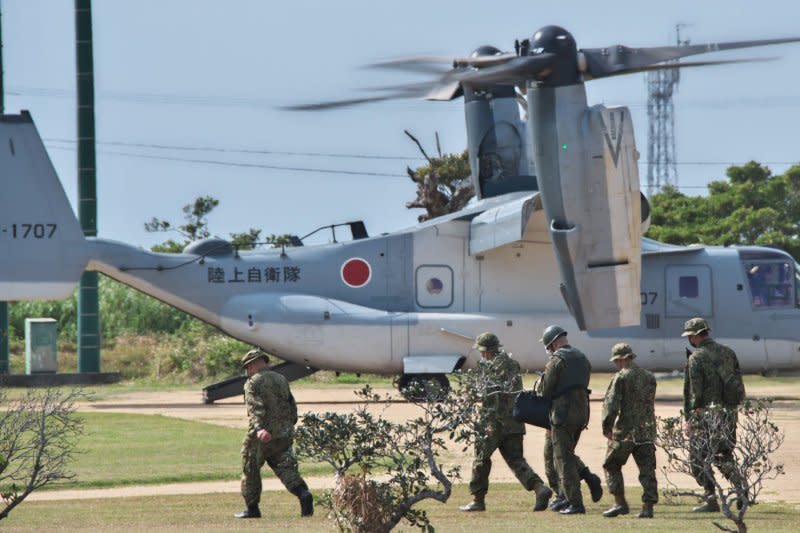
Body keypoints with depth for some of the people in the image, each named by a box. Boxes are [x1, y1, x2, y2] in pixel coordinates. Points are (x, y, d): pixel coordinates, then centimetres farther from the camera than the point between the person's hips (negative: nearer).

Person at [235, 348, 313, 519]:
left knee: (251, 471, 9)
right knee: (285, 468, 2)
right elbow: (292, 407, 17)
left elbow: (255, 408, -21)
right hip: (284, 433, 6)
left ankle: (252, 508, 15)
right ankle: (303, 493, -23)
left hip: (260, 436, -5)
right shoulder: (281, 380, 14)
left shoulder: (253, 383, -6)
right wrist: (289, 425, 28)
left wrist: (259, 429, -33)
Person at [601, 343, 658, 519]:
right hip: (647, 430, 5)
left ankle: (620, 503, 2)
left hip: (625, 430, -5)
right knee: (647, 469, 5)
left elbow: (611, 404, -15)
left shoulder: (621, 377, -9)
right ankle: (648, 506, 1)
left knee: (612, 465, 9)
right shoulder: (649, 377, 11)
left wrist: (607, 426, -9)